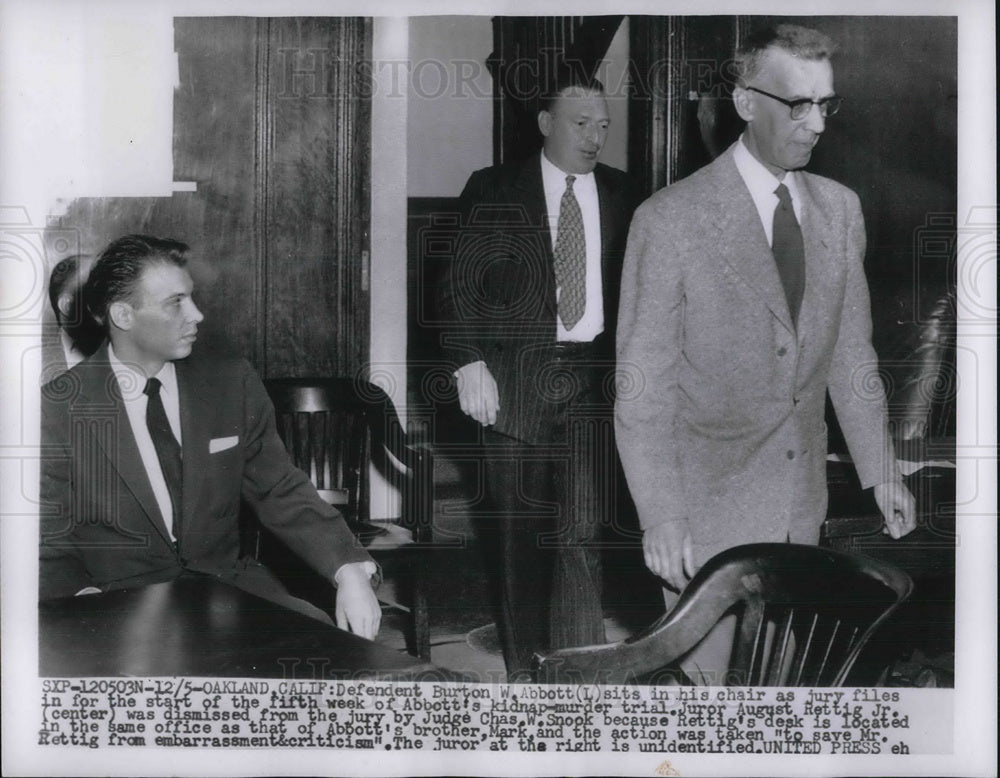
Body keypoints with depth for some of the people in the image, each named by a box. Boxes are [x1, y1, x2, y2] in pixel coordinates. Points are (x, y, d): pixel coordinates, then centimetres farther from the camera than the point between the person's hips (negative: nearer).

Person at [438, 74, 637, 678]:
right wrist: (470, 362, -10)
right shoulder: (494, 191, 3)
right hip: (514, 376, -1)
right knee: (517, 530, 6)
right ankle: (524, 665, 18)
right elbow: (462, 285, 1)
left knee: (583, 528, -6)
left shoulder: (620, 196, 9)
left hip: (592, 378, 1)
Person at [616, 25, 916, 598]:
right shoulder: (670, 220, -12)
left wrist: (882, 473, 7)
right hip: (709, 504, -4)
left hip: (804, 505, 5)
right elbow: (643, 385, -12)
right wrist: (661, 516, -18)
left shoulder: (841, 208, 5)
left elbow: (850, 352, 11)